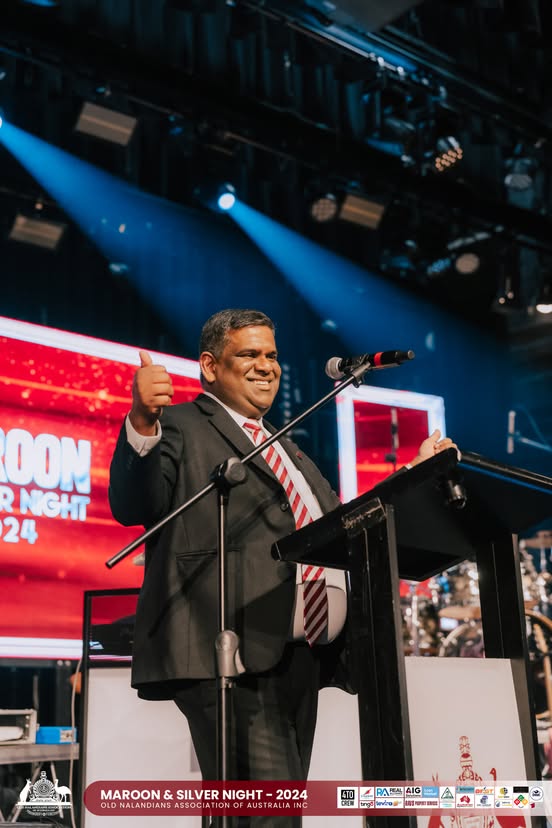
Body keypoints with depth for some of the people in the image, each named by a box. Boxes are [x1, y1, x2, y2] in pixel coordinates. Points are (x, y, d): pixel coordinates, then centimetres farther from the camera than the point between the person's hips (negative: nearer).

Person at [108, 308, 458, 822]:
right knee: (270, 816, -16)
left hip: (301, 659, 8)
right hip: (236, 658, -8)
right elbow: (133, 506, -13)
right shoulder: (180, 428, 4)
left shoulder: (284, 447, 29)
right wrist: (142, 424, -30)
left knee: (282, 810, 11)